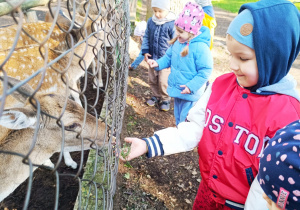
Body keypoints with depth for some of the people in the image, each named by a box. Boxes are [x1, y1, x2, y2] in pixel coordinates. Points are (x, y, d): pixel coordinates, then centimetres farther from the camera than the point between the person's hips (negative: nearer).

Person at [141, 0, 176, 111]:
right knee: (152, 79, 16)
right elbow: (146, 37, 10)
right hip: (153, 58, 5)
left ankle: (165, 99, 21)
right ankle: (156, 96, 37)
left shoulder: (172, 24, -15)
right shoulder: (150, 21, 0)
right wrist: (145, 51, 0)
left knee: (163, 81, -2)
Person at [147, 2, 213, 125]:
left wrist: (191, 86, -25)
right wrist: (158, 63, -6)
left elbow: (205, 71, -21)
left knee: (186, 120, 4)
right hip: (177, 90, 8)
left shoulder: (200, 47, -23)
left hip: (189, 93, -8)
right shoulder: (177, 43, -2)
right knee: (178, 117, 26)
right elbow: (168, 58, 12)